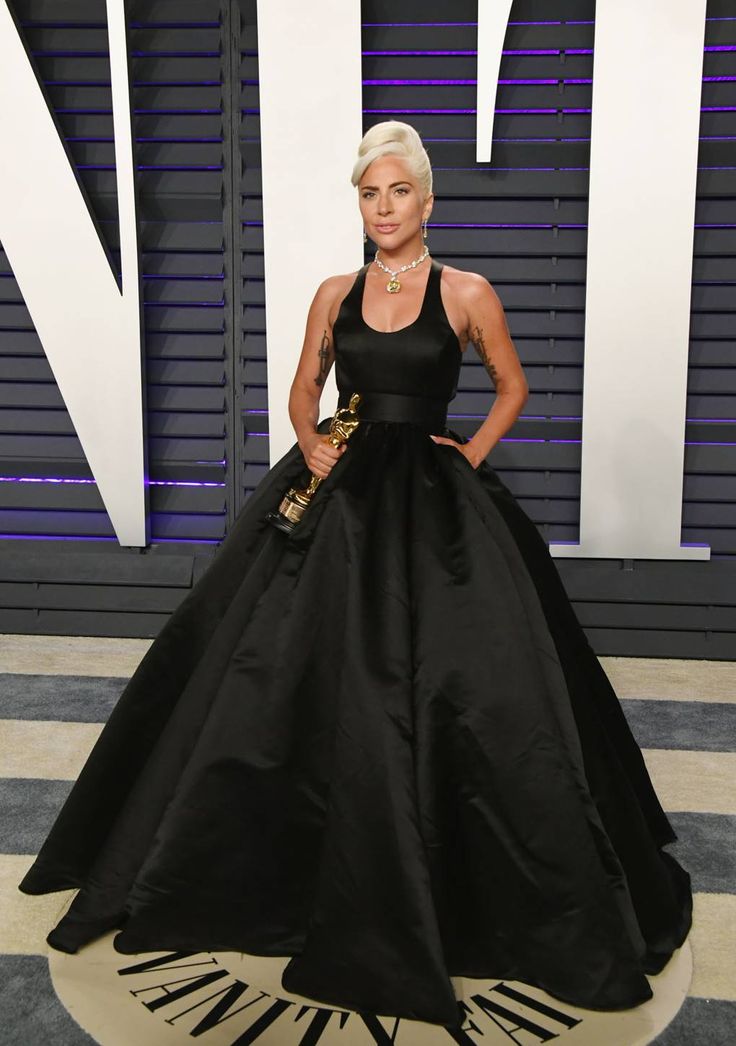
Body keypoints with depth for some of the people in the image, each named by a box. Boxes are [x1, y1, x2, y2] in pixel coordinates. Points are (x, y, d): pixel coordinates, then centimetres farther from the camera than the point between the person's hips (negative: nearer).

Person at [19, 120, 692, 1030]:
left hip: (432, 506, -3)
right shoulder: (335, 293, 8)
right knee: (297, 670, 6)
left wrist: (470, 457, -2)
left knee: (446, 682, -4)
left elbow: (512, 388, 10)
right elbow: (303, 387, 17)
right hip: (337, 494, 3)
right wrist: (310, 441, -2)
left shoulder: (466, 293, 0)